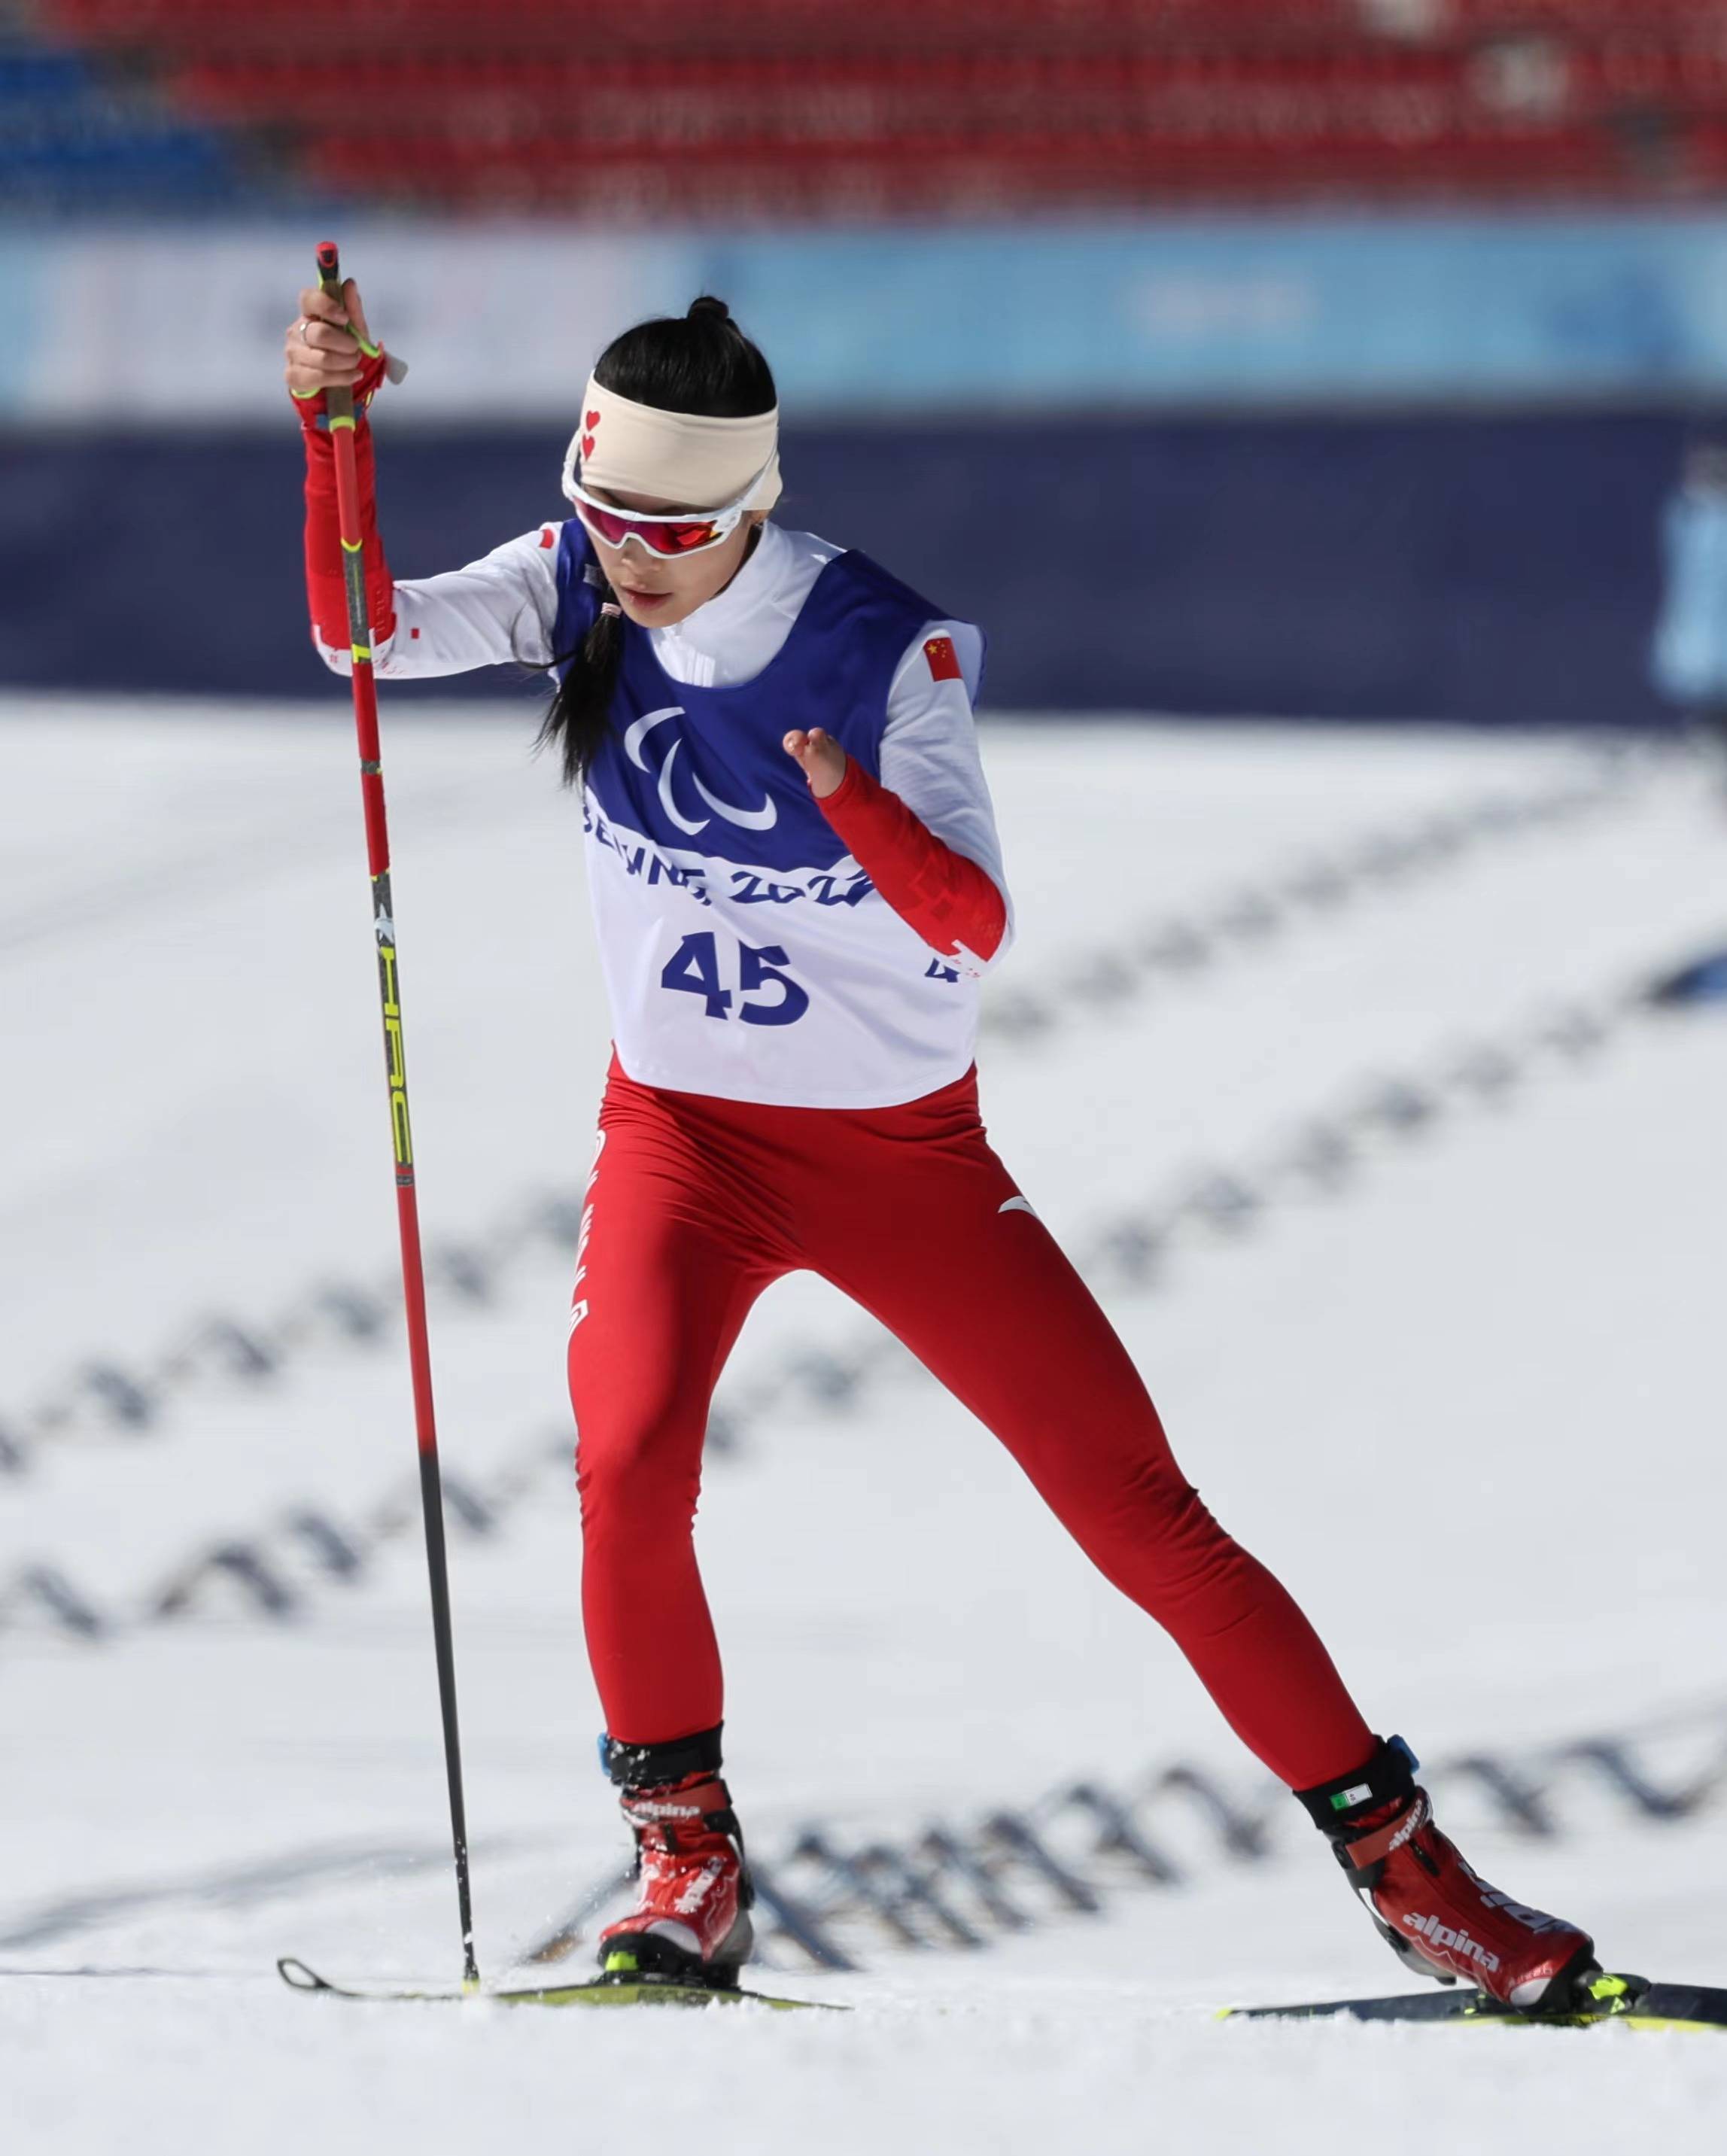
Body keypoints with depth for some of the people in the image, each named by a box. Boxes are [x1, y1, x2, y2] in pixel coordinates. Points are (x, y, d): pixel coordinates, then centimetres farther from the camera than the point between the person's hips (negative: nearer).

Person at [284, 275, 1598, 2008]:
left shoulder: (886, 650, -20)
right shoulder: (582, 589, -8)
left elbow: (973, 927, -26)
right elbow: (363, 631, -15)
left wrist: (848, 797, -45)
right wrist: (336, 429, -30)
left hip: (902, 1149, -2)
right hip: (683, 1133, 2)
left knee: (1141, 1510, -3)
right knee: (627, 1461, -25)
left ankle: (1397, 1856, 8)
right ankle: (685, 1860, -6)